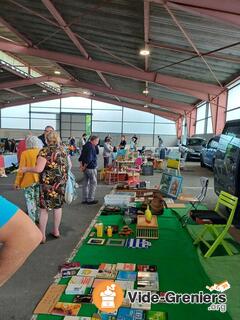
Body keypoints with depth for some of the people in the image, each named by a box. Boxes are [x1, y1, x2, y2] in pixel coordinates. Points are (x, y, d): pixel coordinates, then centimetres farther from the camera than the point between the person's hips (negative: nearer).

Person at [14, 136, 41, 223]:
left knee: (30, 200, 6)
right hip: (40, 180, 4)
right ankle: (37, 217, 26)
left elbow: (21, 169, -9)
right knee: (38, 199, 15)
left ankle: (32, 220, 9)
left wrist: (17, 182, 1)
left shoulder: (25, 153, -11)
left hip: (29, 180, -4)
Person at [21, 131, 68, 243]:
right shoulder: (63, 151, 7)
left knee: (44, 209, 4)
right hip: (61, 183, 6)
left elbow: (39, 169, -18)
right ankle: (56, 231, 28)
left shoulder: (45, 151, -12)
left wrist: (26, 169, -4)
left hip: (47, 183, -5)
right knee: (58, 206, 16)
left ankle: (42, 236, 11)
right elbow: (67, 166, 15)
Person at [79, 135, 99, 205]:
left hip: (86, 168, 9)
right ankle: (90, 199, 6)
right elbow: (89, 159, -25)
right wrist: (84, 167, -15)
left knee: (85, 183, 14)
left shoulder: (86, 145, 13)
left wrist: (81, 165, 6)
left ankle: (84, 199, 21)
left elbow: (81, 157, 15)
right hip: (91, 168, -9)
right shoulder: (91, 147, -18)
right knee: (93, 183, 2)